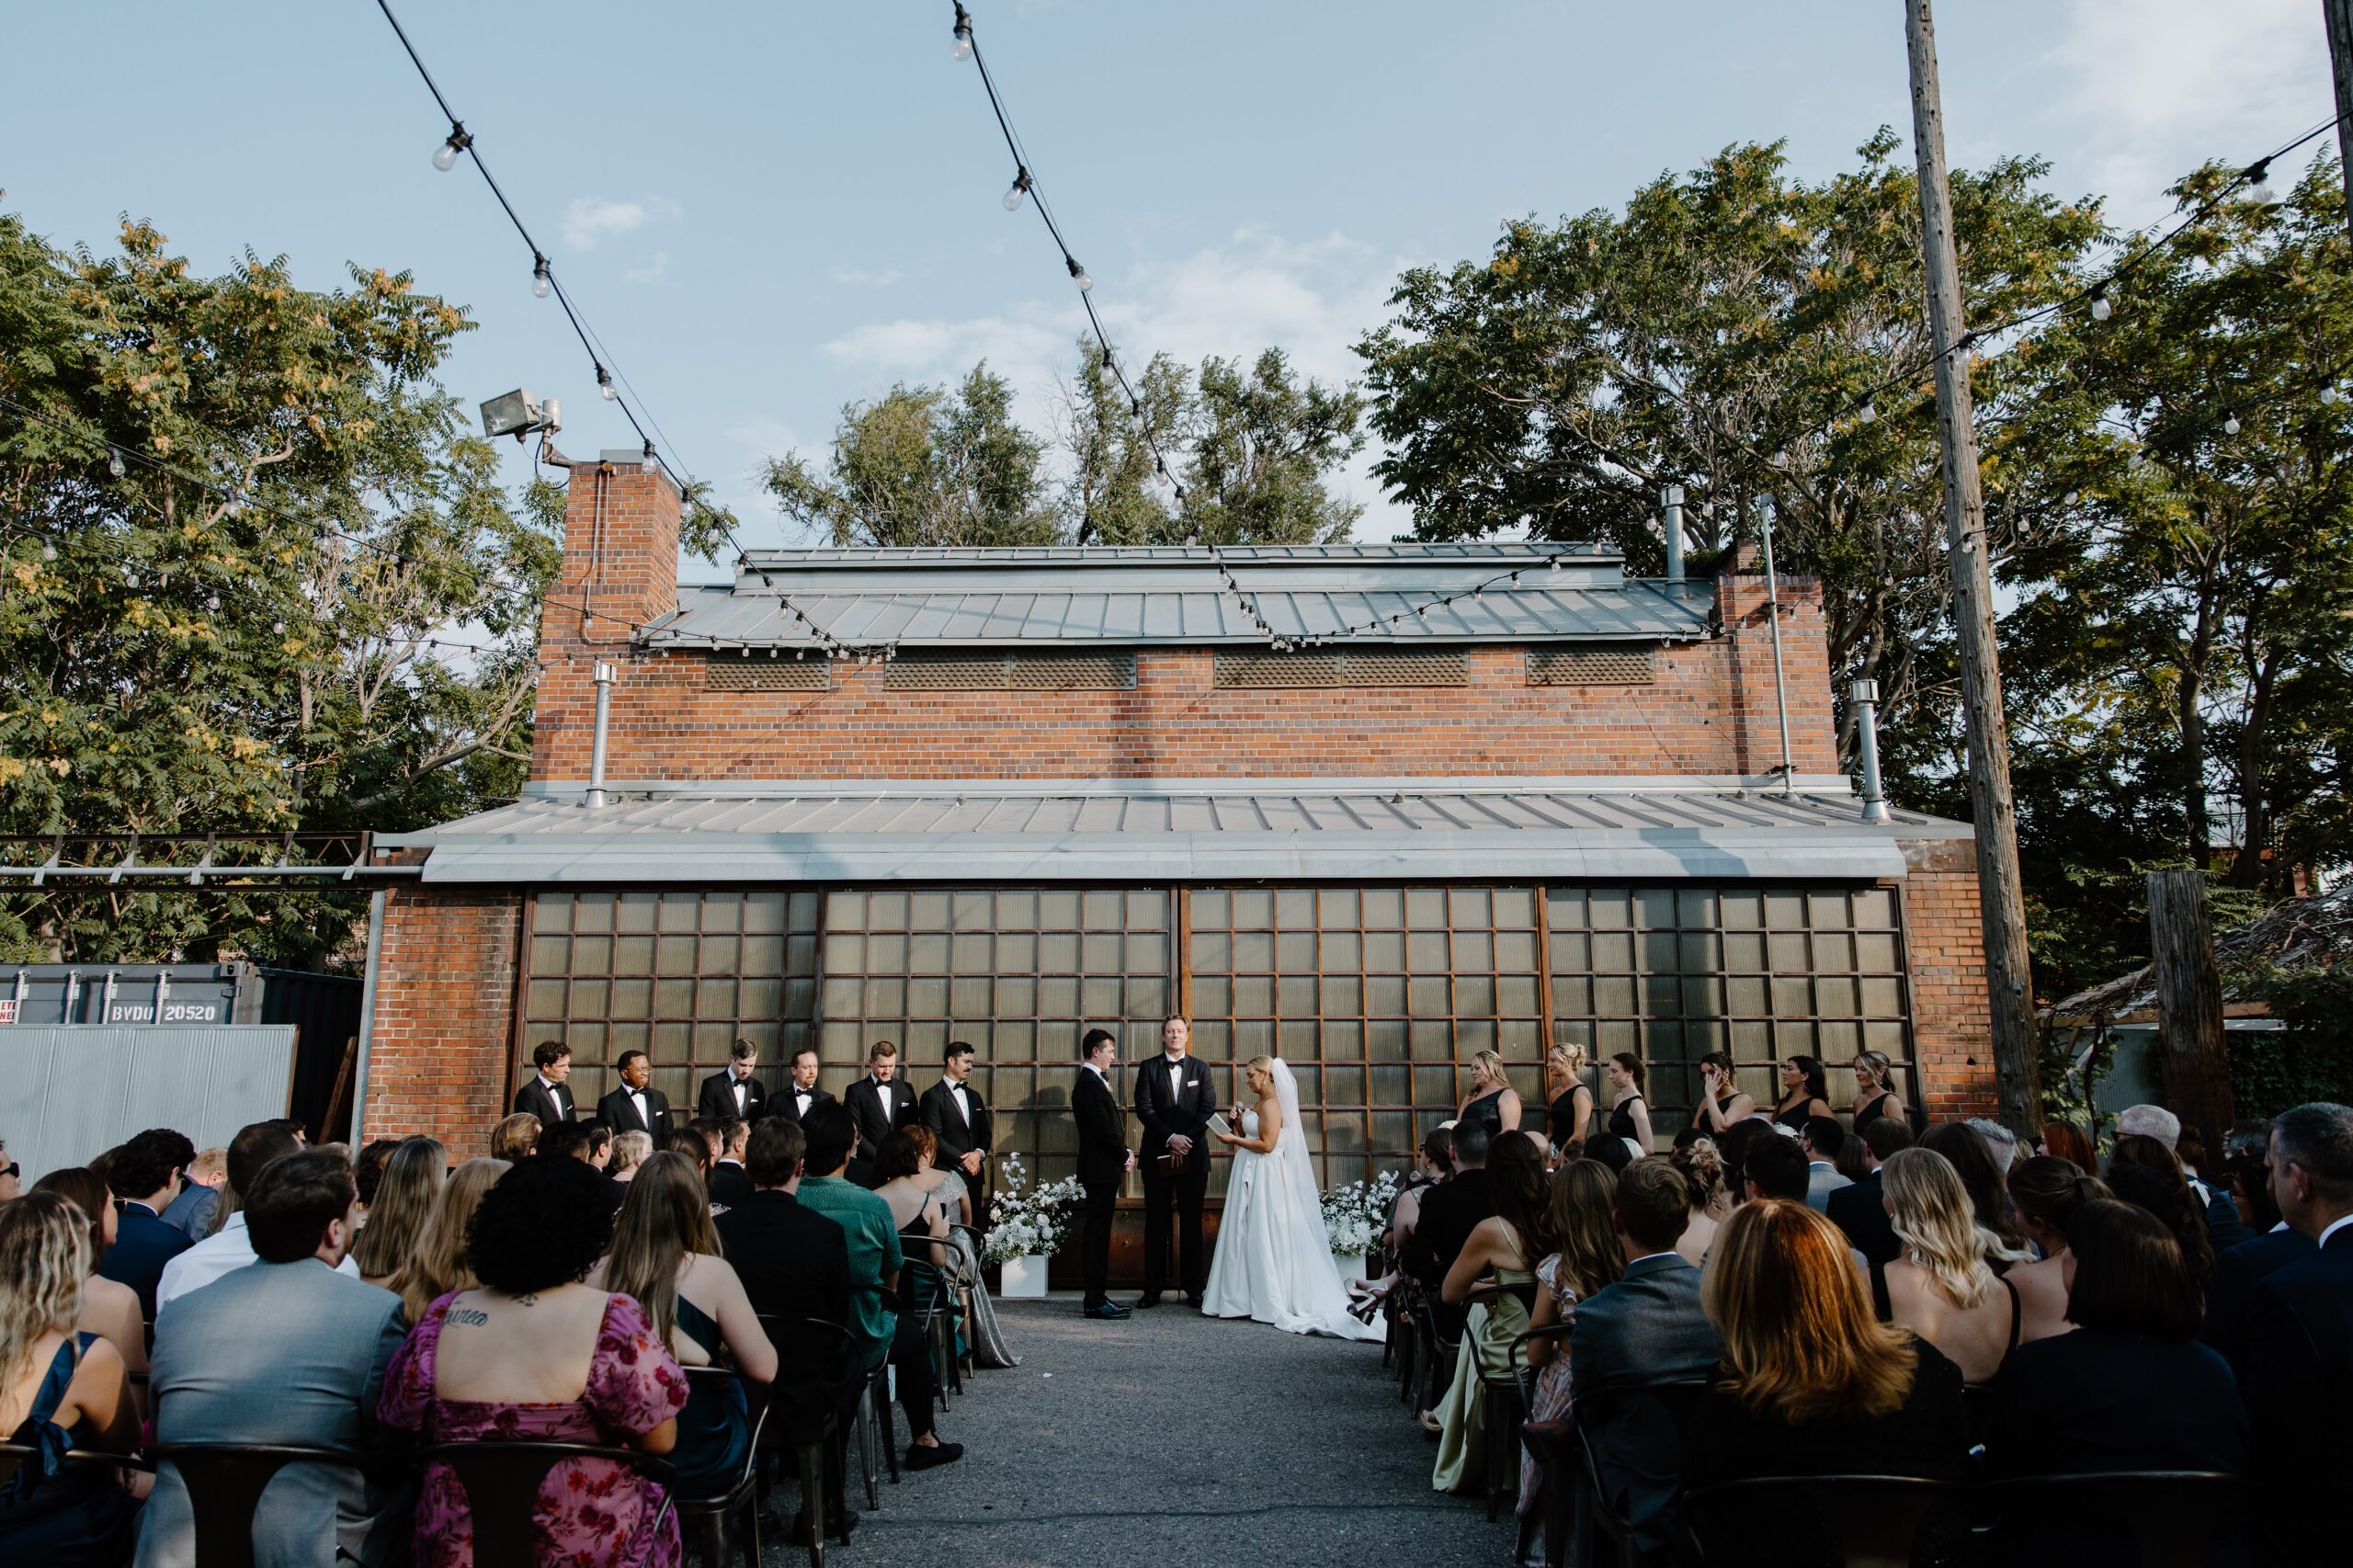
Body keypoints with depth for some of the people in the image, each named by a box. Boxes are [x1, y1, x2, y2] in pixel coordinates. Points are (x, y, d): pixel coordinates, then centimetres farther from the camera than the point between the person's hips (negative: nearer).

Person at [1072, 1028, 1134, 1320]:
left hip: (1103, 1168, 10)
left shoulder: (1093, 1082, 17)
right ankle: (1095, 1301, -4)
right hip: (1101, 1168, -10)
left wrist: (1125, 1153, 6)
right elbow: (1103, 1129, -21)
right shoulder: (1090, 1083, -15)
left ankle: (1095, 1296, 18)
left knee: (1097, 1233, 12)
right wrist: (1124, 1156, -9)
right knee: (1096, 1233, -7)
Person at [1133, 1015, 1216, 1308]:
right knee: (1156, 1223, 3)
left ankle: (1193, 1287, 9)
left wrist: (1187, 1140, -12)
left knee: (1192, 1222, 4)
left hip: (1193, 1155, 0)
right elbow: (1144, 1108, -4)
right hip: (1157, 1155, 0)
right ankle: (1153, 1288, 8)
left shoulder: (1200, 1069, 7)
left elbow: (1208, 1109, -1)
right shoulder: (1149, 1068, 5)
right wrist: (1171, 1138, -14)